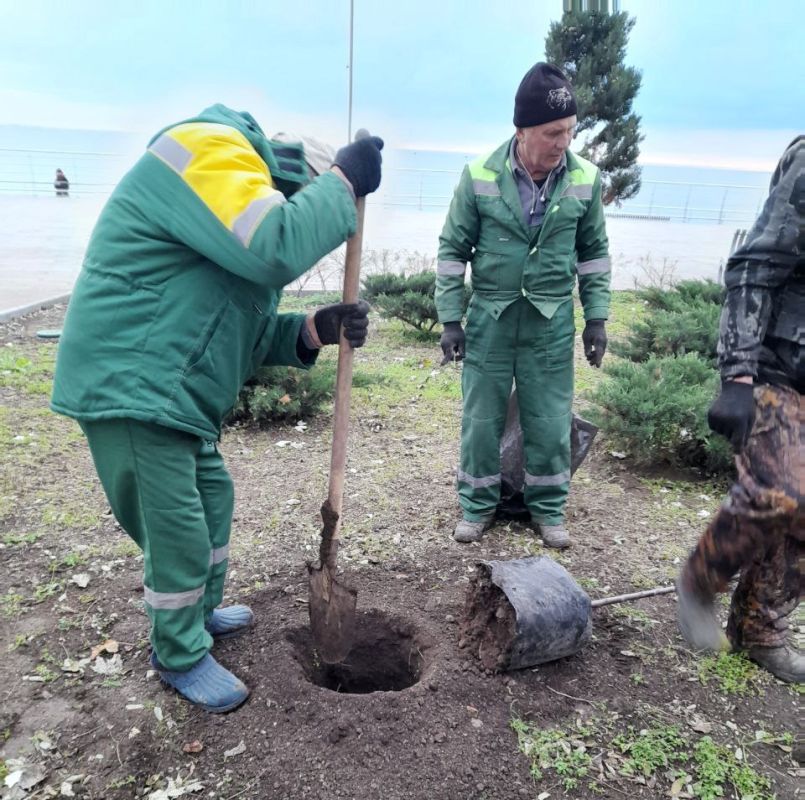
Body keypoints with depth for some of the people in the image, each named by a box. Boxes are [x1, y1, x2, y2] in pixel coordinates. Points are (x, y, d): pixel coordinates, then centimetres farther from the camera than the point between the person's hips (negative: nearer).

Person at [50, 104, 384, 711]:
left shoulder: (235, 207, 19)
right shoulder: (209, 150, -13)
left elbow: (248, 331, 14)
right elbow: (277, 247, -30)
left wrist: (312, 331, -3)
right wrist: (342, 181, -16)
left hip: (174, 391, 11)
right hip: (132, 387, -11)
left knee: (213, 499, 21)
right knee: (178, 530, -1)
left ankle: (201, 612, 42)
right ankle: (181, 657, 22)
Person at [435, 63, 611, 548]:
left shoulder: (585, 179, -4)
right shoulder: (479, 176, -10)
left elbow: (595, 252, 7)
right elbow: (453, 249, -2)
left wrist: (597, 317, 4)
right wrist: (450, 318, -4)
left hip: (552, 321, 1)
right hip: (490, 317, -1)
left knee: (551, 422, 8)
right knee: (481, 419, 8)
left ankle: (549, 508, 28)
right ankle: (478, 506, 27)